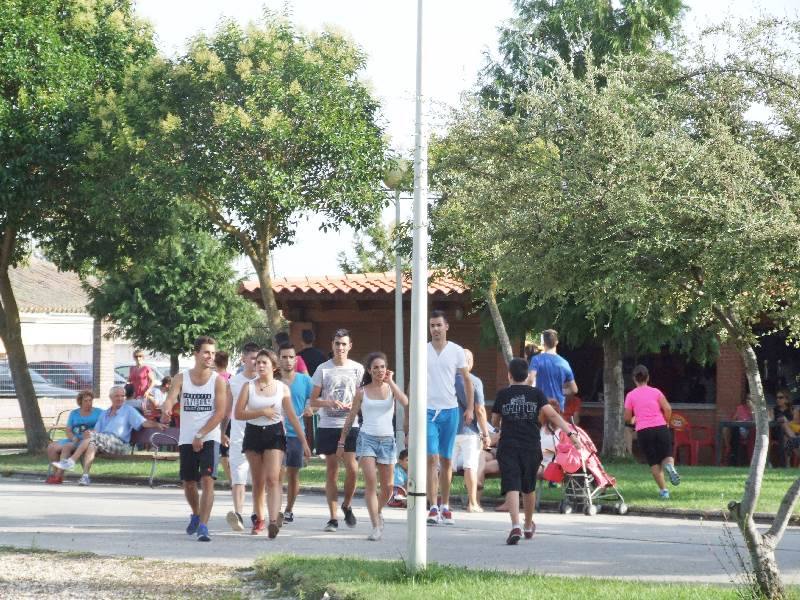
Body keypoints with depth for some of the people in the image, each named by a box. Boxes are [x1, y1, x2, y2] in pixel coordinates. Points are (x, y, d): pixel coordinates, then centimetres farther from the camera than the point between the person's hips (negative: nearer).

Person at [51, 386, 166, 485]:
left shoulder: (129, 410, 13)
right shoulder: (104, 414, 29)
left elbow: (143, 423, 1)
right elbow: (96, 430, 18)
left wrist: (157, 425, -17)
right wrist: (89, 433, -5)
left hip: (120, 444, -5)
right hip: (102, 442, 5)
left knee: (91, 436, -27)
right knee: (92, 443, -31)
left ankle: (71, 461, -27)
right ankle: (85, 476, -40)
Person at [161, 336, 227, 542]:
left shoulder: (218, 381, -3)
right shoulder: (181, 378, 3)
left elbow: (220, 413, -8)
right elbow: (171, 398, -13)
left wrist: (200, 435, -14)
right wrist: (166, 409, -38)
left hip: (209, 438, -3)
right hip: (186, 439, 3)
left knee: (207, 480, -16)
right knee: (189, 482, 14)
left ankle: (203, 526, -18)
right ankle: (196, 515, 41)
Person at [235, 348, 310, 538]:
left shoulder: (282, 388, 3)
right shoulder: (249, 387, 2)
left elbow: (292, 416, 4)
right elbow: (238, 413, -5)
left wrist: (304, 442, 2)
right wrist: (262, 412, -14)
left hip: (274, 433, -1)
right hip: (253, 434, 2)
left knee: (273, 478, -16)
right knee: (258, 481, 9)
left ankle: (274, 520, -27)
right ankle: (259, 520, 23)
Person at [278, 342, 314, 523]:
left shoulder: (305, 380, 6)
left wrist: (309, 409, -10)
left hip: (296, 432, 3)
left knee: (293, 474, 12)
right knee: (278, 473, -14)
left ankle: (289, 510, 26)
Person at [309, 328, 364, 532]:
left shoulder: (357, 369, 7)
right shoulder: (323, 369, 4)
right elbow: (313, 401, 5)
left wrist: (353, 405, -9)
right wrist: (330, 403, -14)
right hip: (328, 425, 0)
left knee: (352, 468, -11)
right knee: (331, 471, 2)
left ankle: (347, 505, 16)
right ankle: (333, 517, 7)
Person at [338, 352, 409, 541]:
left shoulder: (390, 388, 5)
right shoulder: (362, 392, 4)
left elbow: (405, 402, -16)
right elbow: (350, 418, 9)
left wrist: (390, 382, -11)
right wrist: (341, 442, 7)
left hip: (387, 440, 2)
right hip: (367, 438, -2)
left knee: (387, 488, 8)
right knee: (371, 482, -16)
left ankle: (378, 511, 39)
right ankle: (376, 527, -16)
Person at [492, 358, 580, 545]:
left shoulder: (502, 395, 3)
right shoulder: (536, 394, 3)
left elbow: (495, 422, 13)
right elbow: (552, 414, -10)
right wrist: (570, 433, -14)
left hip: (508, 447, -2)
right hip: (531, 447, 2)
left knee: (511, 487, -11)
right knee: (529, 488, 19)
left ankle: (516, 526, -32)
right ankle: (528, 526, 37)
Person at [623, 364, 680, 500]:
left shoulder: (631, 395, 5)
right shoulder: (655, 392, 7)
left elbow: (627, 418, 5)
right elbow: (668, 409, -3)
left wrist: (633, 419, 27)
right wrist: (666, 422, 14)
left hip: (643, 431, 0)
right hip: (660, 427, 0)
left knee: (654, 463, 9)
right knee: (667, 456, 11)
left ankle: (663, 489, -1)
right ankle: (670, 466, -25)